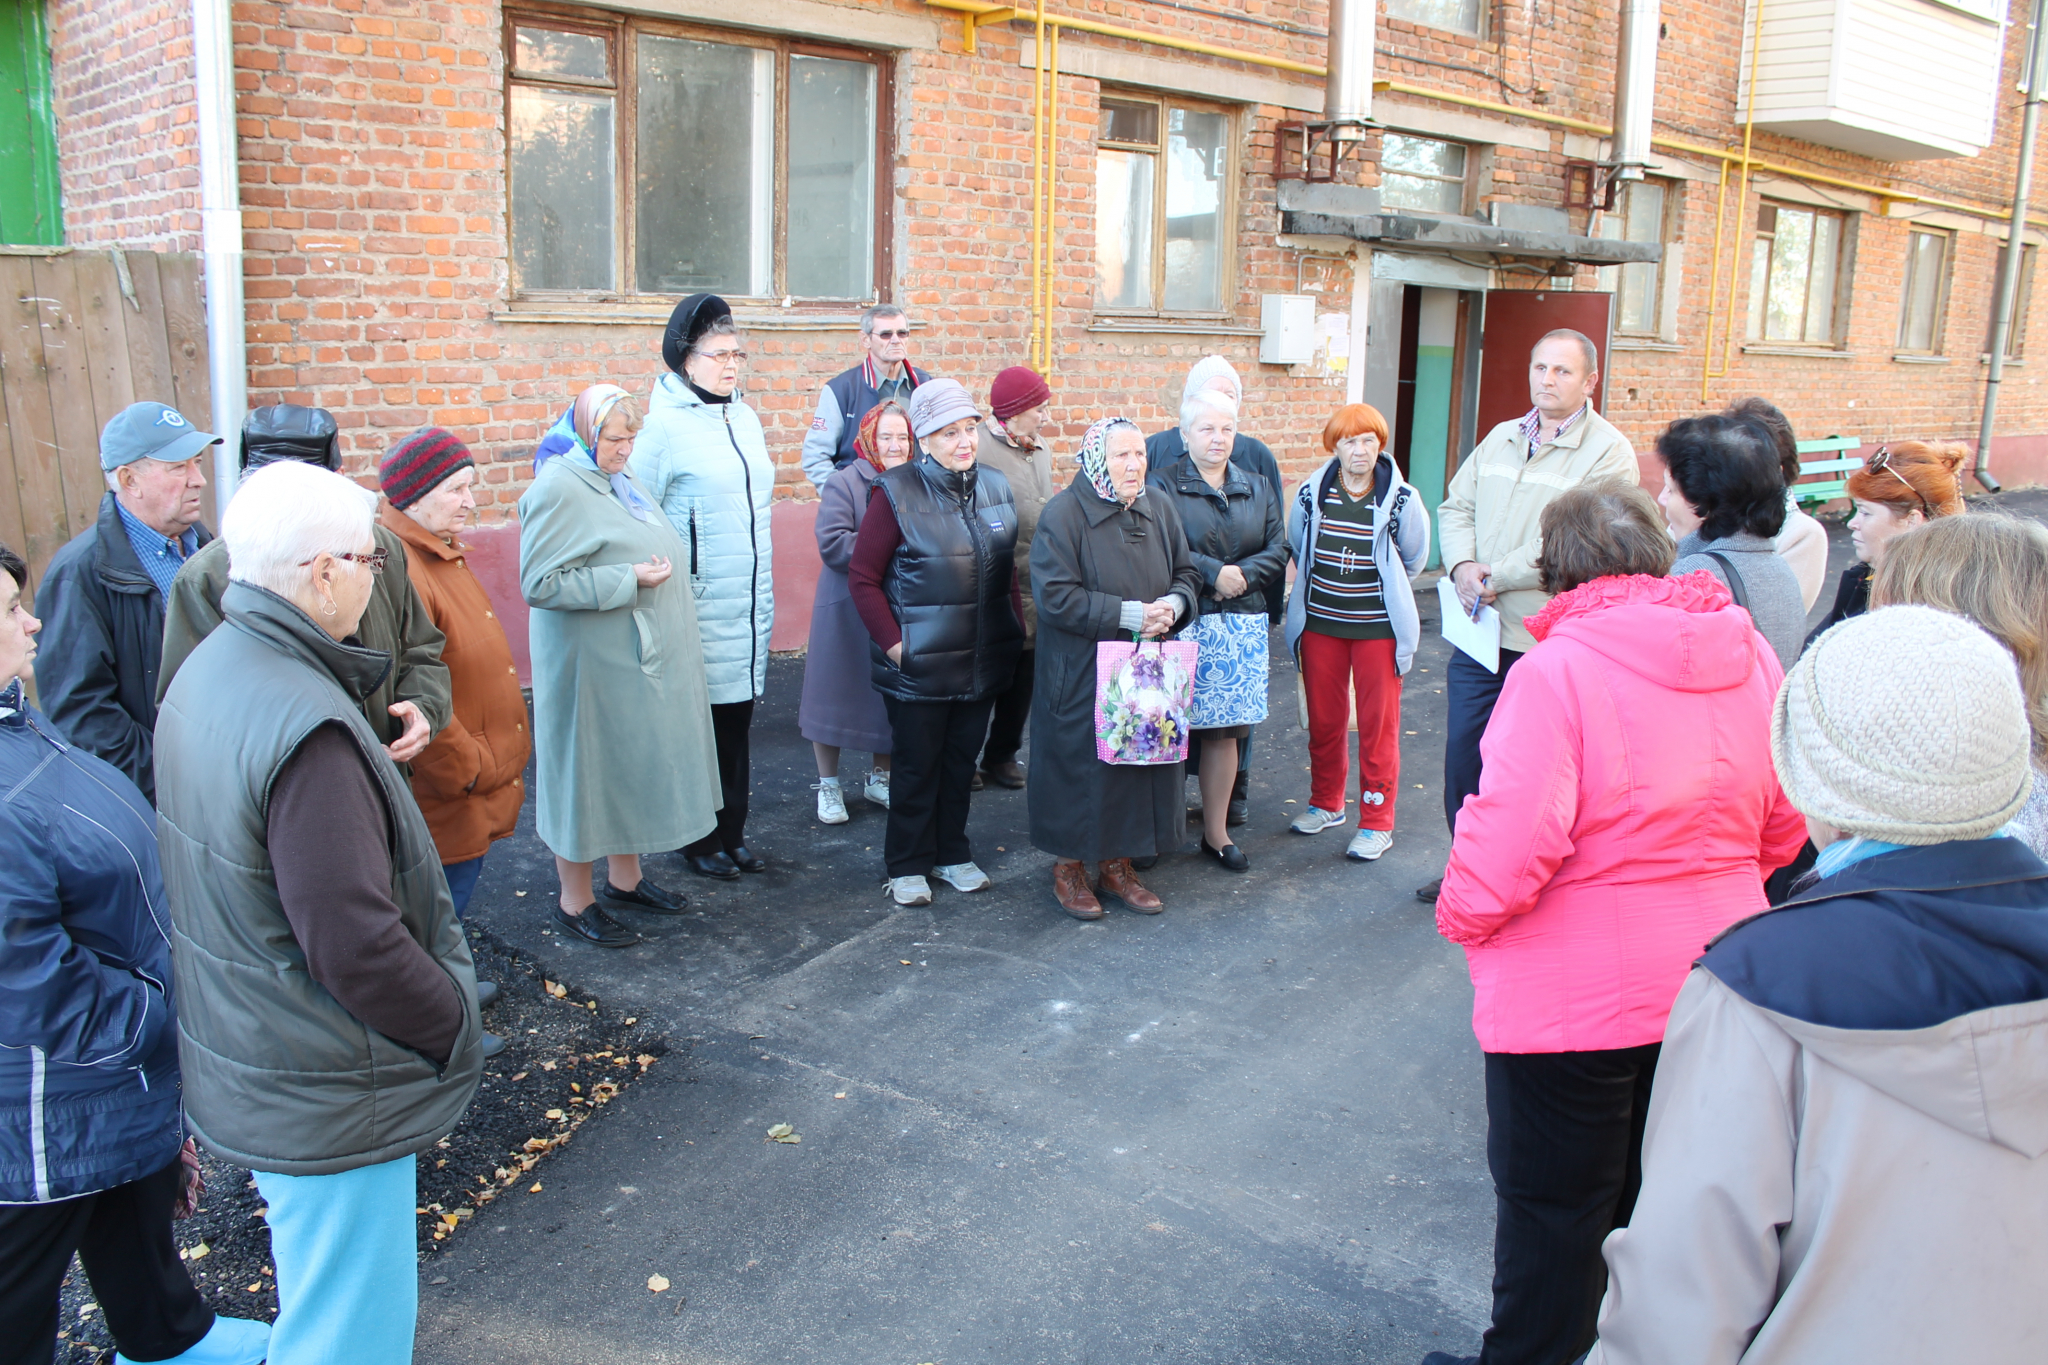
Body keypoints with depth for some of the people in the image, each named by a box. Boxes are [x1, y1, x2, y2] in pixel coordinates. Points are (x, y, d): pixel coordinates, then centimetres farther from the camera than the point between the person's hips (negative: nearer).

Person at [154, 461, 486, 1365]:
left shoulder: (206, 675, 3)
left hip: (244, 1067, 10)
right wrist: (454, 1029, -12)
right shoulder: (307, 728, -29)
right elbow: (356, 947, -28)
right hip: (329, 1099, -10)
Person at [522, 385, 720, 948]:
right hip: (594, 666, -9)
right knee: (590, 770, 2)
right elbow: (540, 584, -24)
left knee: (636, 763, 17)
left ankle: (624, 876, 33)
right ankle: (575, 900, 16)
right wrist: (630, 580, -24)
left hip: (644, 663, 9)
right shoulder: (558, 490, -17)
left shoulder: (623, 482, 12)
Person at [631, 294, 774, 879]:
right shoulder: (663, 425, -10)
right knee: (699, 724, 3)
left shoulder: (745, 417, 12)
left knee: (738, 721, 12)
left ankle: (733, 834, 24)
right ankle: (699, 840, 18)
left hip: (751, 604, 6)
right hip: (700, 607, -6)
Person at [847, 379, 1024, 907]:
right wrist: (892, 642, -14)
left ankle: (952, 854, 31)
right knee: (917, 764, 7)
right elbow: (863, 577, -9)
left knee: (962, 759, 15)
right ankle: (908, 865, 21)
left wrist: (1016, 630, 7)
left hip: (983, 660, 5)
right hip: (919, 663, -5)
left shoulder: (995, 488, 5)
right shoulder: (896, 493, -11)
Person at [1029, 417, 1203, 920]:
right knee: (1080, 765, 3)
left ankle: (1118, 864, 26)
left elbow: (1187, 573, 15)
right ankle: (1069, 867, 20)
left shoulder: (1159, 510, 7)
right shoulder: (1064, 513, -12)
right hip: (1080, 674, -6)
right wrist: (1128, 614, -20)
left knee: (1140, 762, 10)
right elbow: (1054, 596, -18)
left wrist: (1173, 604, -9)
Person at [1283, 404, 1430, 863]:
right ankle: (1326, 803, 31)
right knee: (1323, 718, 12)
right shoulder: (1311, 494, -2)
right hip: (1319, 622, 3)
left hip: (1378, 627, -3)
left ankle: (1376, 822, 12)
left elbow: (1413, 559, 8)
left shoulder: (1401, 499, -8)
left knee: (1378, 724, 2)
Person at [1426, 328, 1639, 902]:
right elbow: (1456, 506, 15)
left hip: (1547, 643, -6)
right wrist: (1463, 565, -5)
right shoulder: (1502, 438, 13)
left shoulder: (1609, 452, -9)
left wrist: (1494, 577, -16)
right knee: (1463, 753, 13)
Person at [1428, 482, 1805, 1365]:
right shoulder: (1750, 656, -2)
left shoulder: (1556, 671, -22)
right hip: (1712, 983, 6)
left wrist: (1462, 918, -8)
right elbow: (1785, 825, 6)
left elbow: (1508, 843, -27)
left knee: (1553, 1208, 13)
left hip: (1574, 992, -6)